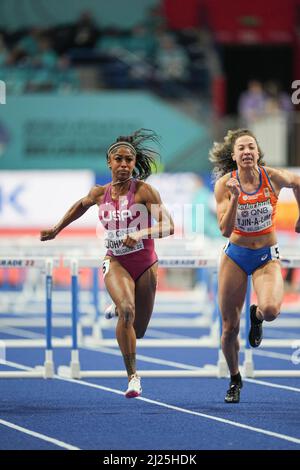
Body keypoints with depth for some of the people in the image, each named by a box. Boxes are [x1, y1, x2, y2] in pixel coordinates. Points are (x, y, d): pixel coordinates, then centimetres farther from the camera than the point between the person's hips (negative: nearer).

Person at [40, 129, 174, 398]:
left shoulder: (143, 190, -12)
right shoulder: (100, 194, -1)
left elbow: (168, 226, -17)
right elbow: (81, 205, 23)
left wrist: (139, 235, -32)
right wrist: (56, 230, 29)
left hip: (144, 262, 0)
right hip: (116, 262, 0)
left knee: (138, 331, 10)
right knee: (127, 312, -29)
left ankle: (119, 307, 46)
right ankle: (133, 376, -24)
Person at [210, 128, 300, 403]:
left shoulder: (274, 177, -13)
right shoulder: (225, 184, -13)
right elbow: (225, 230, -19)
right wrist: (235, 198, -31)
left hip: (267, 257, -1)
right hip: (235, 256, 1)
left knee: (271, 310, -29)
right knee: (230, 328, 3)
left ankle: (256, 316, 10)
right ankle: (235, 380, 28)